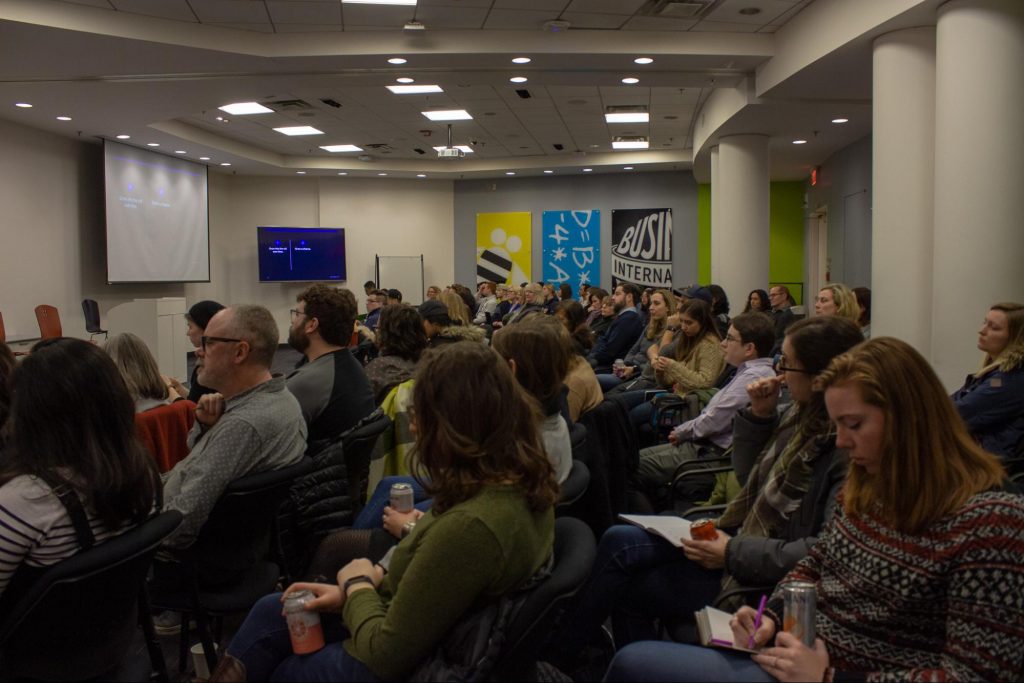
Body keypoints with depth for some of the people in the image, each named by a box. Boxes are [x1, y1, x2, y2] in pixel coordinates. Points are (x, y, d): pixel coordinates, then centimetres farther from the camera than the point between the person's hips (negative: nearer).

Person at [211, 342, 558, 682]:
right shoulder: (529, 485, -10)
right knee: (269, 612, 21)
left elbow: (386, 654, -26)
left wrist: (357, 584, -9)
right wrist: (375, 580, -1)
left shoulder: (468, 526, -37)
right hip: (443, 636, 8)